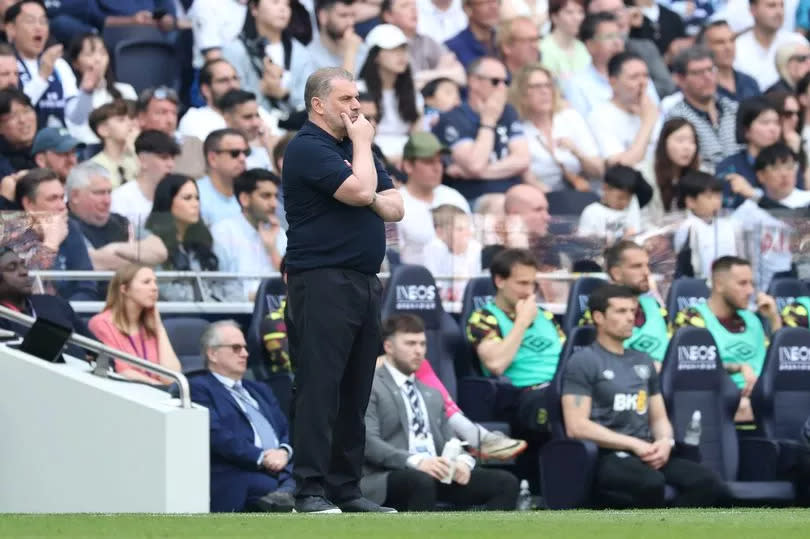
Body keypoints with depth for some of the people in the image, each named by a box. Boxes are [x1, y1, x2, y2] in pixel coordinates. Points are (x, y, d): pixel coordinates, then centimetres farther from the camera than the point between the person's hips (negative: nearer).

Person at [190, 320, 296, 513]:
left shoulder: (259, 390, 34)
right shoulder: (199, 388, 9)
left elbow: (286, 430, 24)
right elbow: (215, 434, -6)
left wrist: (284, 451, -2)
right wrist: (260, 457, -15)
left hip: (282, 467, 6)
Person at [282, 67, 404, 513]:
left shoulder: (354, 146, 19)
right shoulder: (308, 148, -8)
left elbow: (394, 207, 14)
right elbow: (360, 191, -20)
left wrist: (367, 199, -7)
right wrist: (362, 142, -5)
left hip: (364, 282, 8)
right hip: (323, 282, -8)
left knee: (355, 392, 8)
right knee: (319, 389, -9)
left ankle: (345, 487, 11)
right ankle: (310, 491, -10)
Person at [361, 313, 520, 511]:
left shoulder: (432, 394, 29)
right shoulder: (370, 387, 3)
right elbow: (368, 441, -11)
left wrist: (462, 461, -3)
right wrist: (416, 461, -26)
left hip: (438, 474, 8)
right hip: (387, 477, -7)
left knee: (505, 483, -12)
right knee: (422, 481, -41)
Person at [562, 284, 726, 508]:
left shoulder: (643, 362, 22)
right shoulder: (583, 362, 0)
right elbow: (577, 427, -10)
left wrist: (665, 441, -2)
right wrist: (634, 444, -14)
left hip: (645, 455, 7)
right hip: (604, 456, -7)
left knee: (708, 483, -21)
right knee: (651, 483, -39)